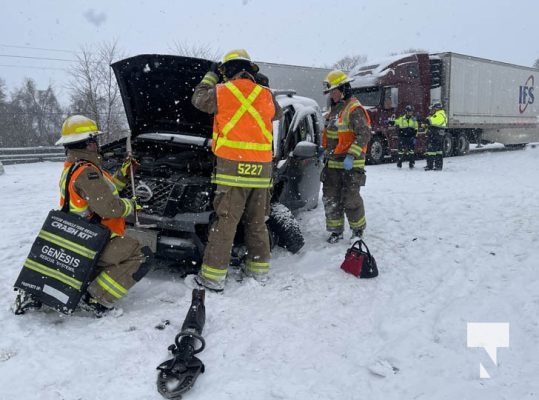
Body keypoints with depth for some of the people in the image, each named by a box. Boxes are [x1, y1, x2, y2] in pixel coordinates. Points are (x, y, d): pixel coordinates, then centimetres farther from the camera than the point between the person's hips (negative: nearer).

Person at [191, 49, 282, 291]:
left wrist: (210, 76, 33)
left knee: (224, 222, -1)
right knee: (257, 222, 14)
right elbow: (278, 114, 30)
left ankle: (213, 276, 3)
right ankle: (259, 269, 23)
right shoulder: (266, 95, 9)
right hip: (262, 169, 4)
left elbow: (198, 99, 19)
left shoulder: (221, 92, 0)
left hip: (232, 167, -3)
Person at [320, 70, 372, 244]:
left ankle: (358, 228, 19)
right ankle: (336, 230, 20)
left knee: (350, 199, -2)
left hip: (350, 164, -8)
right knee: (330, 198, 8)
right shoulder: (334, 109, 16)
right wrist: (325, 150, 19)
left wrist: (351, 156, -27)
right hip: (332, 164, 8)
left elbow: (364, 135, -20)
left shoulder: (354, 109, -13)